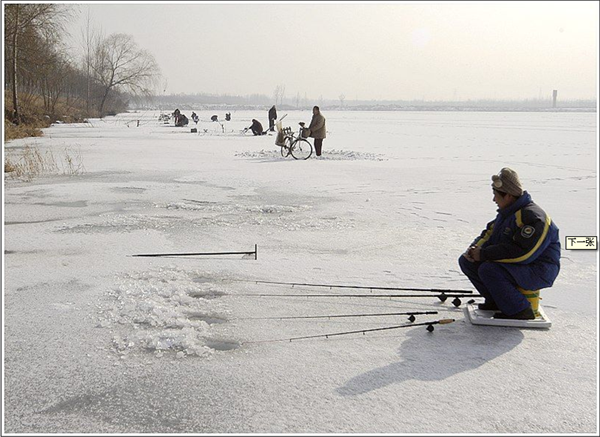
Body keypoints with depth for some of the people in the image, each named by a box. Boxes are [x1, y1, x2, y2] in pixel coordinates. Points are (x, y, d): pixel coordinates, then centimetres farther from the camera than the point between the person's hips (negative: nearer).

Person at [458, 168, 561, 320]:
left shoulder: (532, 217, -23)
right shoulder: (507, 212, 9)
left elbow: (521, 253, -31)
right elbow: (490, 233, 17)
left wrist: (484, 254, -25)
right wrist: (475, 247, -6)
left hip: (537, 271, -10)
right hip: (512, 265, 10)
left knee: (489, 270, -32)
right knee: (466, 261, 4)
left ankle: (521, 310, -17)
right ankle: (496, 301, 11)